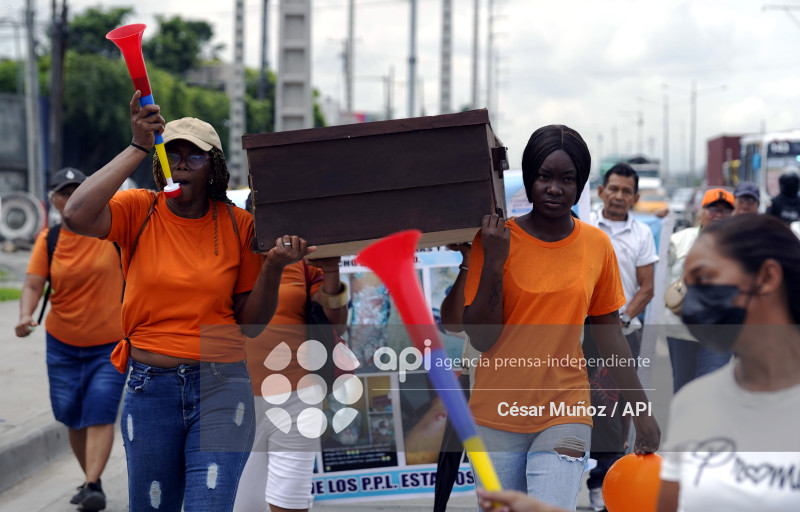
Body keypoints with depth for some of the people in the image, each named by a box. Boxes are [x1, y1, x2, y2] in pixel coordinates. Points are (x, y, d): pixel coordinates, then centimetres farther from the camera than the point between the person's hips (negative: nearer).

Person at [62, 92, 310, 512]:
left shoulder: (237, 224, 2)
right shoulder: (138, 211, -1)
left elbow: (251, 324, 3)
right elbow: (76, 216, -24)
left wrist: (273, 267, -14)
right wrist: (138, 148, -19)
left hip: (220, 386, -1)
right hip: (149, 387, 1)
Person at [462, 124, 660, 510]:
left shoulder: (597, 245, 2)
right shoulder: (496, 240, -5)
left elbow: (609, 335, 10)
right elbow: (481, 338, -8)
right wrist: (494, 262, -18)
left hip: (564, 415, 0)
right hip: (497, 415, 0)